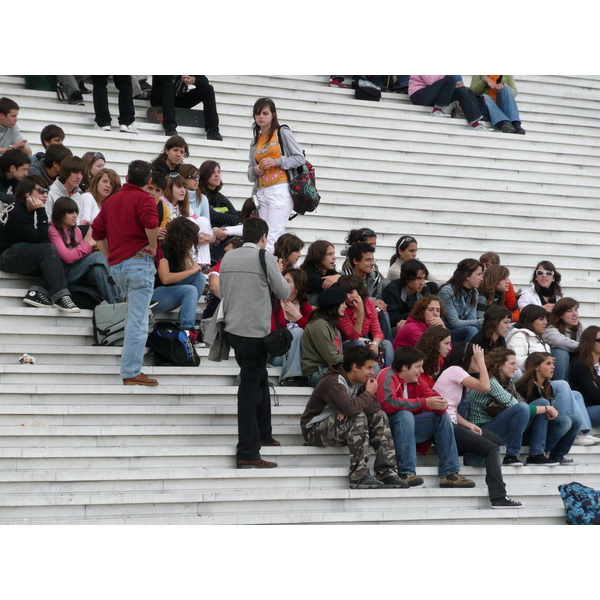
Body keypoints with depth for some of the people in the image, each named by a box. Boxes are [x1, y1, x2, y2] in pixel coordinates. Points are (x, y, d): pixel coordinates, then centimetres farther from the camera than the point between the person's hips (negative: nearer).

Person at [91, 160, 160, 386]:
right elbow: (151, 223, -26)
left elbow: (97, 232, 19)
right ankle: (131, 373, -7)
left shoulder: (111, 200, 16)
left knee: (133, 316, 24)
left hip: (116, 265, 8)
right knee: (137, 321, -6)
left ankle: (131, 368, 25)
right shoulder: (144, 199, -7)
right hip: (139, 262, -7)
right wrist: (153, 247, -11)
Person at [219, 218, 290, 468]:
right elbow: (284, 293, -1)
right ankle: (247, 454, -6)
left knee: (260, 380, 24)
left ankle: (263, 434, 35)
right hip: (254, 332, -7)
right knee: (250, 389, -6)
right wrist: (278, 278, 17)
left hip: (233, 329, 7)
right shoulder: (265, 258, -9)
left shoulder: (228, 257, 10)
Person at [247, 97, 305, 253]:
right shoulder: (255, 142, 21)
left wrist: (276, 162, -12)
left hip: (280, 189, -6)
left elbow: (300, 158, -2)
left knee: (273, 237, -16)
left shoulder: (282, 132, 4)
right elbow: (250, 172, 23)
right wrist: (254, 170, -1)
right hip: (262, 192, 6)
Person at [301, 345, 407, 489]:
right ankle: (359, 477, -32)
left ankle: (386, 472, -14)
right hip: (315, 431, -9)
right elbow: (349, 407, -39)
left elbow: (375, 405, -6)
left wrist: (349, 409, -24)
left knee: (379, 416, -7)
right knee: (358, 417, -31)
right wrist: (368, 393, -20)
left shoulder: (359, 383, 6)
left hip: (340, 429, 9)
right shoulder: (333, 382, -23)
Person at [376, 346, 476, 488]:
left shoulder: (415, 380, 6)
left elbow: (432, 396, 5)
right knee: (405, 414, -34)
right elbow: (389, 403, -32)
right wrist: (424, 403, -30)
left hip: (408, 426, 8)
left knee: (442, 417, 1)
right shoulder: (387, 376, -17)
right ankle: (406, 473, -38)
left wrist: (441, 404, -22)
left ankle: (450, 474, -7)